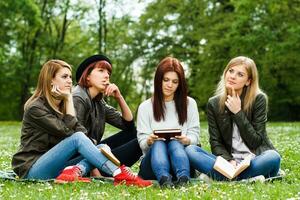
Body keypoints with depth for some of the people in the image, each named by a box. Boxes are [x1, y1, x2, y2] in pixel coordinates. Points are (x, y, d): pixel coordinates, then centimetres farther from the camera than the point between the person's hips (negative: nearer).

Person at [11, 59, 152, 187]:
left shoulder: (62, 105, 14)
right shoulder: (36, 108, -10)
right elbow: (68, 132, -18)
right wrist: (69, 99, -12)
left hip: (54, 165, 7)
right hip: (32, 170, -7)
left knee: (101, 147, -10)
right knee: (77, 138, -27)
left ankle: (74, 172, -39)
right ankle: (120, 175, -35)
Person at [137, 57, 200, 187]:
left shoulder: (189, 104, 14)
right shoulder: (145, 107, 12)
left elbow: (194, 136, 7)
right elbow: (142, 143, 4)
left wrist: (187, 140, -18)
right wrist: (149, 141, -21)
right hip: (152, 165, 0)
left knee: (175, 143, -32)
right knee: (158, 144, -33)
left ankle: (183, 179, -61)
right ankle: (164, 180, -63)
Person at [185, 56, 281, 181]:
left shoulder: (259, 99, -4)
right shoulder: (214, 104, 4)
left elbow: (255, 141, -7)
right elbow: (215, 143, 0)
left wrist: (238, 113, -13)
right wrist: (229, 161, -20)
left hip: (254, 160, -2)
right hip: (228, 162, 2)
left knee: (273, 157, -35)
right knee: (190, 150, -21)